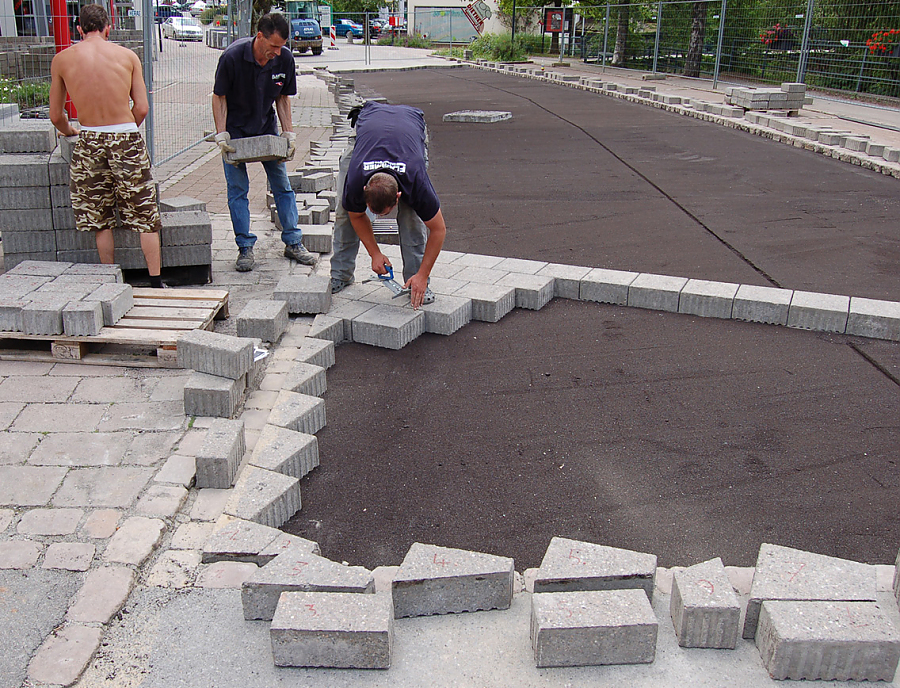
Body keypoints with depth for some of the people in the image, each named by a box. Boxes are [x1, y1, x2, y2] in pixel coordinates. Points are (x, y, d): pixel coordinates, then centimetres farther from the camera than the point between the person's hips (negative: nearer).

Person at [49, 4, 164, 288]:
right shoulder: (127, 55, 3)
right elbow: (142, 108, 1)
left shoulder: (61, 60, 5)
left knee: (101, 221, 12)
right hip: (127, 141, -1)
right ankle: (156, 283, 8)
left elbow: (55, 116, 9)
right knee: (145, 216, 7)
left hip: (89, 143, 1)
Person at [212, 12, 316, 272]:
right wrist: (221, 134, -19)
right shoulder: (233, 56, -23)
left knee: (282, 185, 4)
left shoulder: (285, 59, -13)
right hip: (235, 131, -3)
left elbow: (282, 97, 1)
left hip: (267, 129, 3)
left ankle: (293, 243, 12)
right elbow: (219, 97, -12)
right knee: (237, 189, -3)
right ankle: (245, 247, 6)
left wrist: (288, 132, -6)